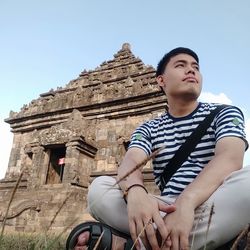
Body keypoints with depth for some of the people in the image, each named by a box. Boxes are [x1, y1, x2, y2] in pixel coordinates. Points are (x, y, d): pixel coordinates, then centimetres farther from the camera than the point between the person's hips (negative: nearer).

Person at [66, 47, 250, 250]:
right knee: (99, 187, -15)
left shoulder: (224, 113, 5)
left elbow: (230, 158, -15)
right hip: (167, 210, 2)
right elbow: (131, 162, -9)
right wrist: (135, 193, -34)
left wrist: (186, 202, -33)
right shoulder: (149, 129, 11)